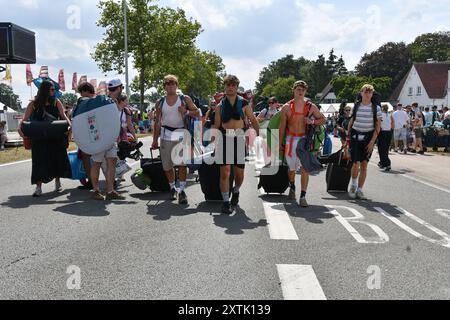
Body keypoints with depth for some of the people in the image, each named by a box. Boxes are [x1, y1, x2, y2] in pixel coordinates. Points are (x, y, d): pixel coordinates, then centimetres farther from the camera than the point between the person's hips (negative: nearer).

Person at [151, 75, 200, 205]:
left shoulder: (185, 99, 4)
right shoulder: (160, 103, 10)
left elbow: (197, 112, 5)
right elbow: (157, 122, 12)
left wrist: (186, 112, -14)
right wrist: (155, 140, 10)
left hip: (181, 135, -2)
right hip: (166, 135, 3)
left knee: (182, 163, -12)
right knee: (167, 165, 5)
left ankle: (182, 191, -8)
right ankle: (172, 188, 23)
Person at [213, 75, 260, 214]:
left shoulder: (244, 103, 6)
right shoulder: (220, 106, 9)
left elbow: (253, 120, 9)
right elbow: (216, 126, 9)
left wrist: (260, 135, 2)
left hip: (240, 138, 0)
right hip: (225, 138, 0)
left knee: (239, 172, 8)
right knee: (225, 172, -6)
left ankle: (236, 192, 38)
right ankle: (226, 202, 2)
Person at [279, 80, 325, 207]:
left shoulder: (311, 107, 3)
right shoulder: (287, 107, 2)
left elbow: (323, 119, 12)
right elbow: (282, 126, 4)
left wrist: (312, 121, -9)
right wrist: (280, 143, 2)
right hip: (291, 139, 1)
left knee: (305, 168, -7)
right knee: (292, 167, 12)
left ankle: (303, 196, -4)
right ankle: (292, 187, 41)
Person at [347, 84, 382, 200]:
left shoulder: (376, 108, 1)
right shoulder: (356, 106, 5)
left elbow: (378, 126, -1)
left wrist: (372, 141, -8)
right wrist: (348, 136, 6)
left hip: (368, 137, 0)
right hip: (355, 135, 0)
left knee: (364, 165, 2)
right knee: (356, 163, -9)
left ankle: (359, 190, 11)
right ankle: (353, 184, 18)